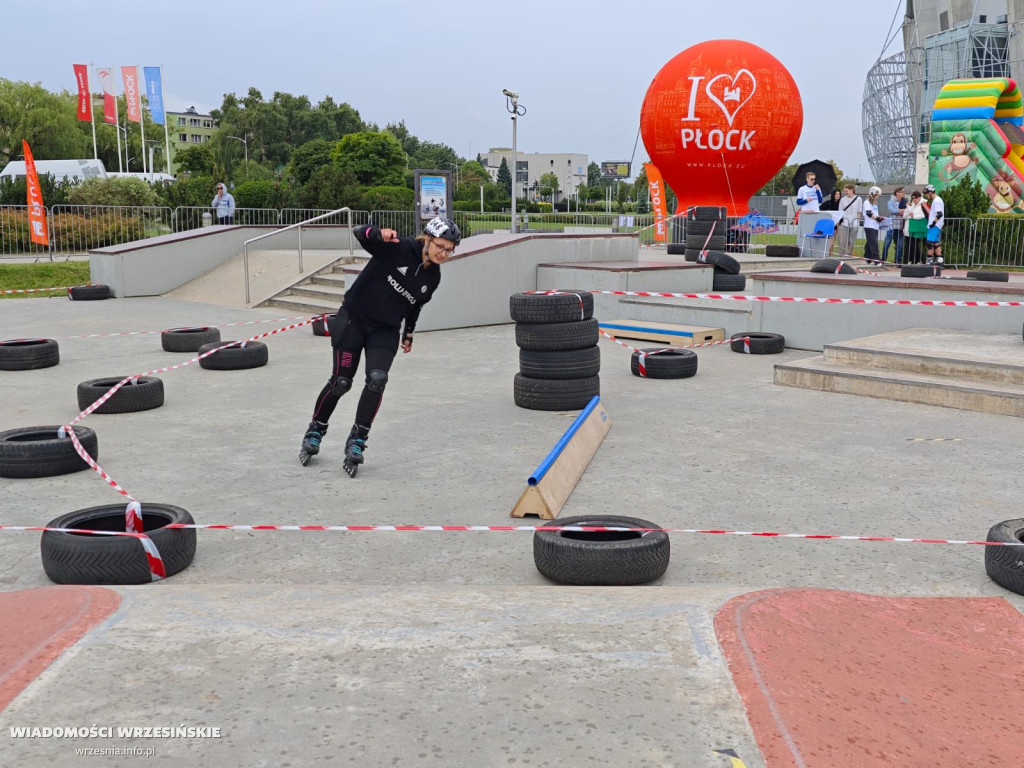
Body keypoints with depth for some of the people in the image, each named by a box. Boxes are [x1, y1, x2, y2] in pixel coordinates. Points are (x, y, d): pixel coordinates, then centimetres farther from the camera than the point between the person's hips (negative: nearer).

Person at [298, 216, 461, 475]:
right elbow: (360, 232, -26)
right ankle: (315, 431, 22)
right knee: (340, 382, -2)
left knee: (377, 379, -19)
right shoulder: (397, 248, -16)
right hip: (353, 319, -4)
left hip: (386, 331, 4)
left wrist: (408, 334, 26)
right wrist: (380, 235, -47)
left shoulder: (433, 277, 2)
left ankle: (357, 441, -8)